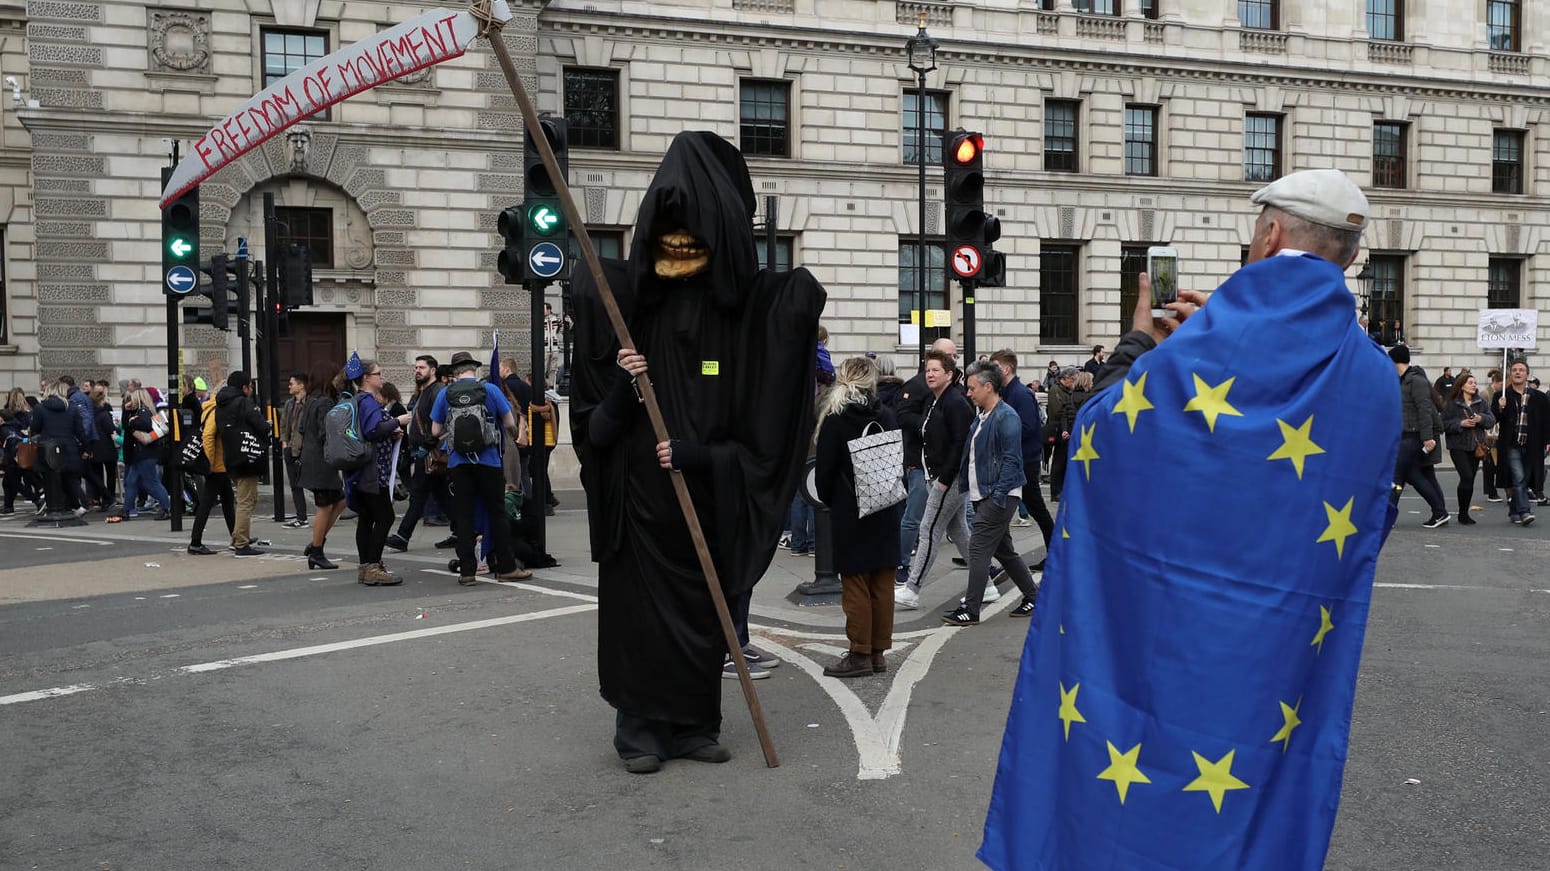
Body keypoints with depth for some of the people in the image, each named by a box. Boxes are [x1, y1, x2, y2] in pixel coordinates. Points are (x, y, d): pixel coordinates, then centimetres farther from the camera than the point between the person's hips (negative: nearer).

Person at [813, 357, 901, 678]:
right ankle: (878, 652, 14)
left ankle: (860, 654, 3)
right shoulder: (887, 416, 3)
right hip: (886, 512, 5)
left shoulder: (834, 420, -10)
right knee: (882, 584, 9)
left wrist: (829, 501, 9)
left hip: (850, 513, -5)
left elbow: (825, 470, -7)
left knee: (855, 585, 1)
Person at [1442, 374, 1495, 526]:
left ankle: (1464, 513, 18)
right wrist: (1460, 423, -18)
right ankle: (1463, 514, -2)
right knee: (1466, 477, -14)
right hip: (1458, 446, -4)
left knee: (1470, 479, 7)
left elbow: (1492, 420, 5)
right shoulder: (1452, 403, -3)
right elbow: (1444, 423, -7)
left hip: (1476, 446, 4)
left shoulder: (1482, 402, 8)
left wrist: (1481, 418, -14)